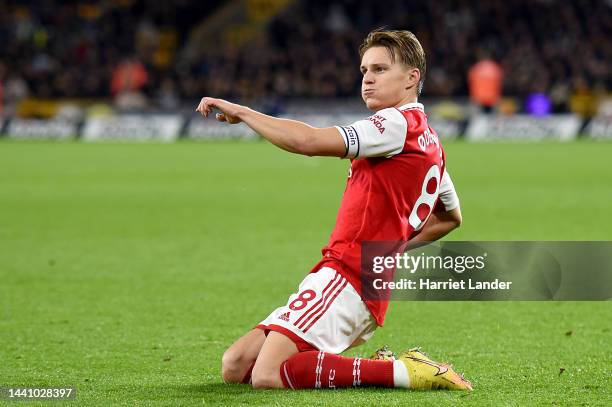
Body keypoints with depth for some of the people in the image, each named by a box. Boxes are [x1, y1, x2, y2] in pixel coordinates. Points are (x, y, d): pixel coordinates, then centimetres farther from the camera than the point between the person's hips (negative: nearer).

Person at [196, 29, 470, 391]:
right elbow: (452, 218, 36)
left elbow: (308, 141, -18)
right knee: (235, 367, 7)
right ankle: (391, 366, 7)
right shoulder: (431, 144, 21)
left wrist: (241, 112, -8)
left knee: (268, 376, -24)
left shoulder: (400, 123, -9)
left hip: (346, 277, -10)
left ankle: (403, 372, -16)